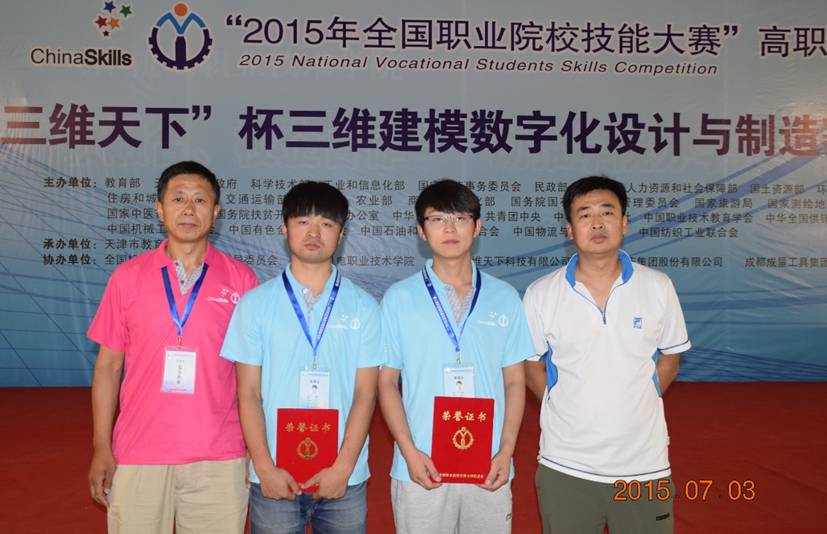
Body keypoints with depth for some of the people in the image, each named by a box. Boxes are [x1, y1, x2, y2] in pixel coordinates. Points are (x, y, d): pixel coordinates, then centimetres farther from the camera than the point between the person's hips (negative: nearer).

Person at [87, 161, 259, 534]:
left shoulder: (241, 279, -1)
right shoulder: (127, 277, 1)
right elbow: (108, 365, 5)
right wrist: (102, 448, 1)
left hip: (218, 459, 0)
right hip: (137, 456, 1)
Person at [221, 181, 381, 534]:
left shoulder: (363, 307, 0)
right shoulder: (255, 303, 1)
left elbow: (365, 394, -2)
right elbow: (248, 393, 0)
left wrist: (343, 468, -9)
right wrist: (265, 467, -7)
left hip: (344, 477, 0)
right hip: (273, 478, 0)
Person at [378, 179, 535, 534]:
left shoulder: (505, 298, 3)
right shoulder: (399, 298, -1)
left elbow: (515, 381, 6)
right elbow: (387, 382, 1)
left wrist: (506, 451, -4)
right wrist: (409, 451, -9)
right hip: (421, 469, -1)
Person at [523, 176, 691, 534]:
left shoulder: (658, 287, -3)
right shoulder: (540, 294, -6)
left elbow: (670, 356, 9)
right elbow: (531, 364, 5)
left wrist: (639, 406, 1)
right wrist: (567, 410, -2)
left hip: (644, 463, 1)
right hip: (565, 465, 0)